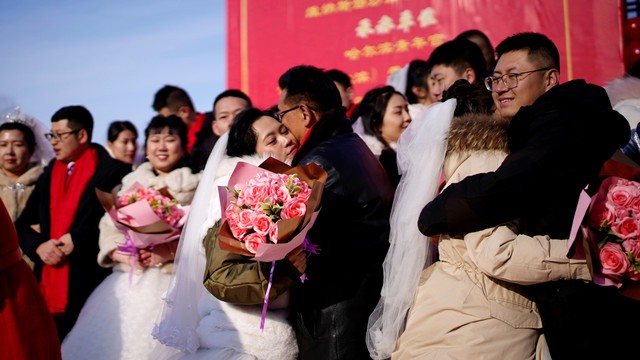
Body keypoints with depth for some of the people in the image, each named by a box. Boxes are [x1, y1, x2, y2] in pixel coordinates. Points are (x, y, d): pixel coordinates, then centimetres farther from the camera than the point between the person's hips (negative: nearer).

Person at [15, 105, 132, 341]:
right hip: (48, 286, 6)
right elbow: (22, 225, 16)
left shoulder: (113, 171, -4)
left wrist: (78, 239, -16)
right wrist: (39, 246, -5)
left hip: (90, 285, -5)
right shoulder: (49, 174, 16)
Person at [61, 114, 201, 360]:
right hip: (127, 282, 4)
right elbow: (109, 228, 11)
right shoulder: (131, 183, 19)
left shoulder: (196, 186, 6)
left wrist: (170, 251, -18)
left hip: (172, 282, -4)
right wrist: (123, 255, -8)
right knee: (108, 340, -5)